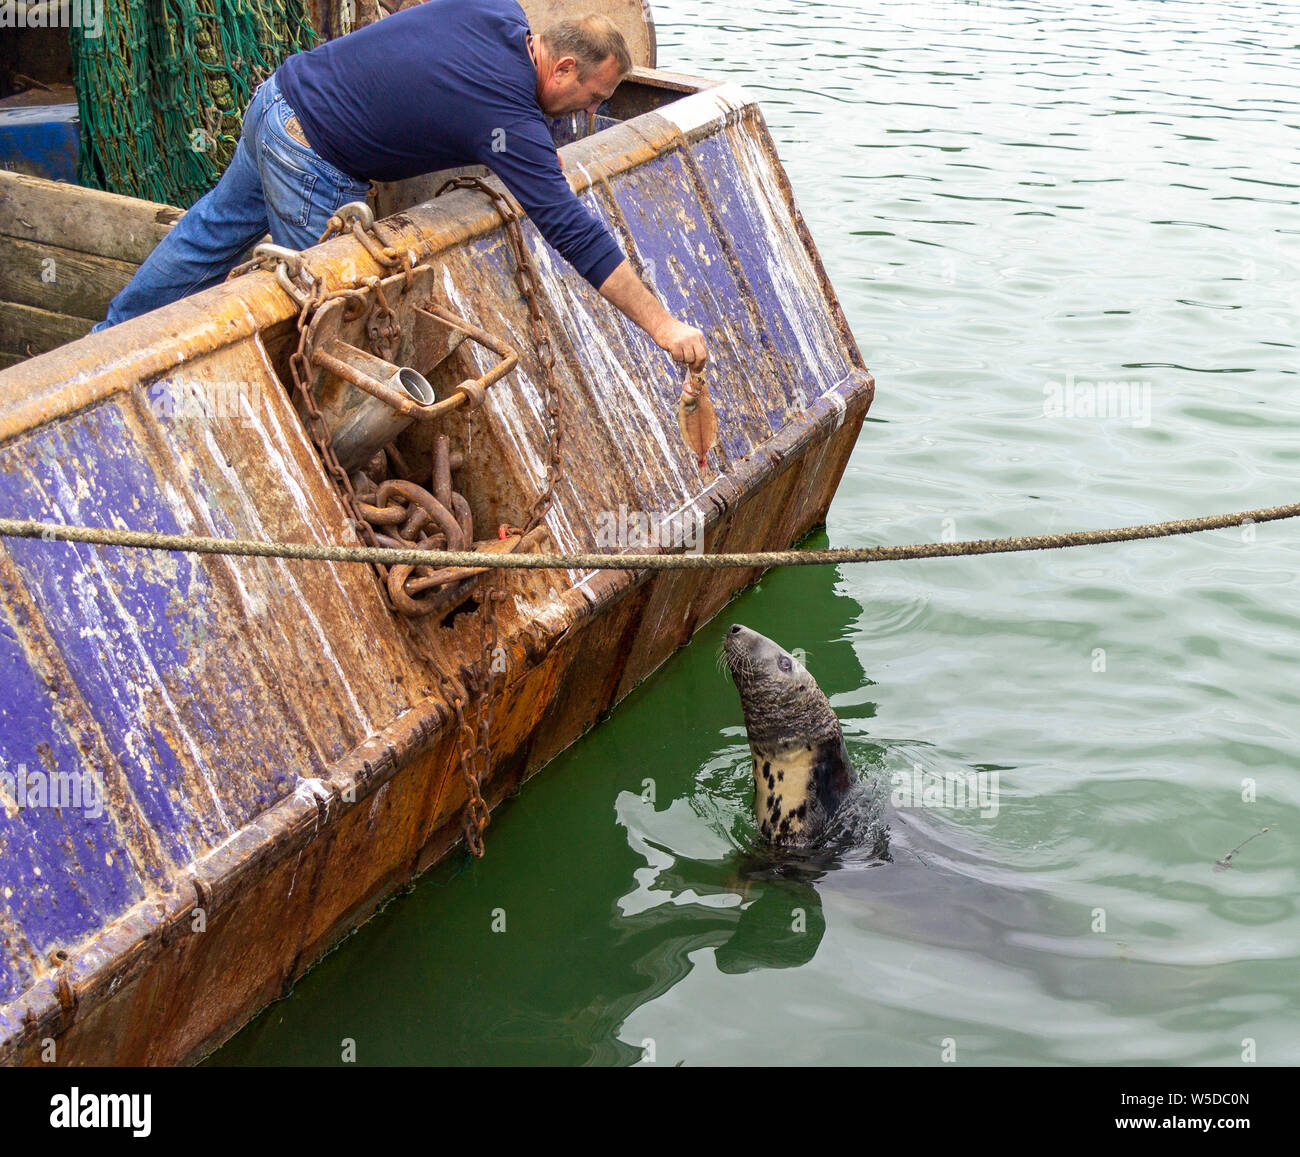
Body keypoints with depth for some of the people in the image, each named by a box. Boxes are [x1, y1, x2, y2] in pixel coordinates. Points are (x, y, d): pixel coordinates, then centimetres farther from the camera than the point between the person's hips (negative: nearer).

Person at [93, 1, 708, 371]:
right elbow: (574, 233, -28)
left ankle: (116, 334, 41)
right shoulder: (510, 118, -25)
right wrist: (663, 326, -26)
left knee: (217, 227, 25)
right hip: (309, 167, -9)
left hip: (277, 92, 9)